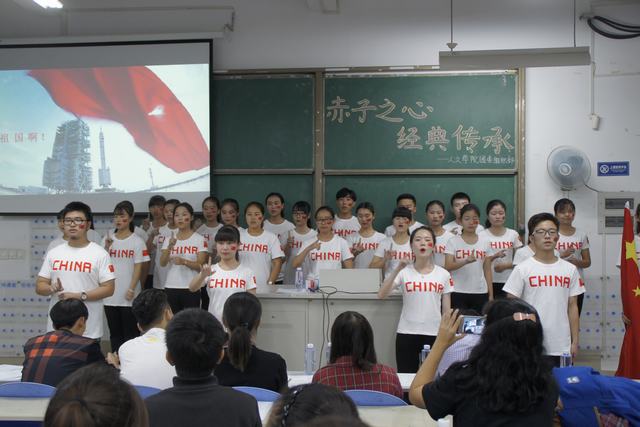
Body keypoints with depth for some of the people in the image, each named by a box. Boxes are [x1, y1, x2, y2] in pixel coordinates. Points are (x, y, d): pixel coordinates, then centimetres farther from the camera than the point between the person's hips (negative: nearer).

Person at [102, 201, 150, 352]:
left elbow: (138, 267, -6)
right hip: (110, 294, 4)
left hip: (128, 296, -4)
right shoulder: (107, 239, 8)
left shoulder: (137, 241, -3)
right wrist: (106, 247, -9)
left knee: (130, 333, 2)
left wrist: (131, 289, -13)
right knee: (114, 333, 12)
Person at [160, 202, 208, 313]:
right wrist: (170, 247, -18)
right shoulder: (169, 239, 9)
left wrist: (184, 261, -24)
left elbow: (201, 265, -7)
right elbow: (162, 263, -2)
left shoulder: (200, 239, -2)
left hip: (191, 289, -3)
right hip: (170, 288, 3)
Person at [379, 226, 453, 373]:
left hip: (434, 334, 1)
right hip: (407, 334, -1)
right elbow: (381, 295, -13)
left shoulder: (443, 274, 4)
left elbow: (447, 310, 7)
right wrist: (397, 270, -21)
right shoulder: (404, 272, 0)